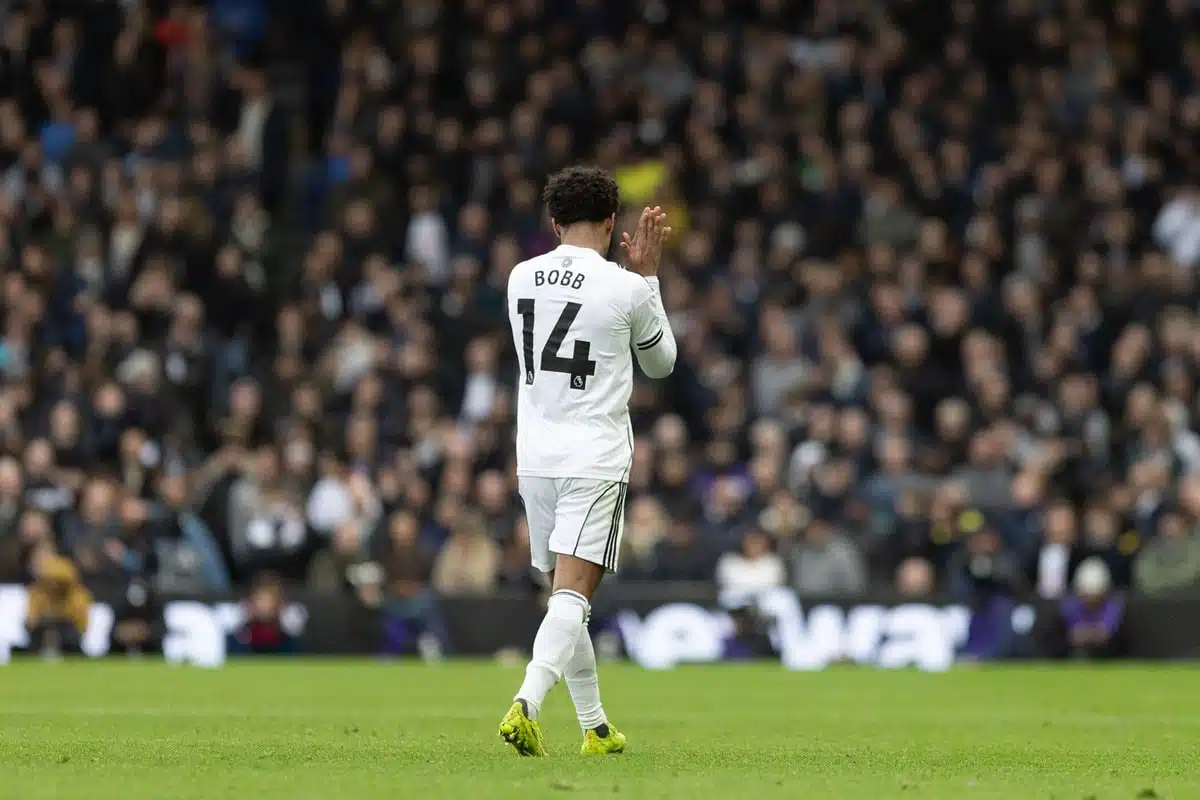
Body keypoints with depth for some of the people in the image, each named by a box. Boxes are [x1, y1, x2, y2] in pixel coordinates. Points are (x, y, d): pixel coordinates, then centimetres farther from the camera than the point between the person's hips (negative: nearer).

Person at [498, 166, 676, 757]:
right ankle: (524, 704, -30)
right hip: (595, 463, -5)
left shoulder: (522, 277, 4)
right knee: (571, 598, -10)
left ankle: (595, 727, 21)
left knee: (565, 597, 15)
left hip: (535, 459, 5)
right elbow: (661, 363, 10)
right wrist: (647, 275, 14)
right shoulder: (626, 289, -9)